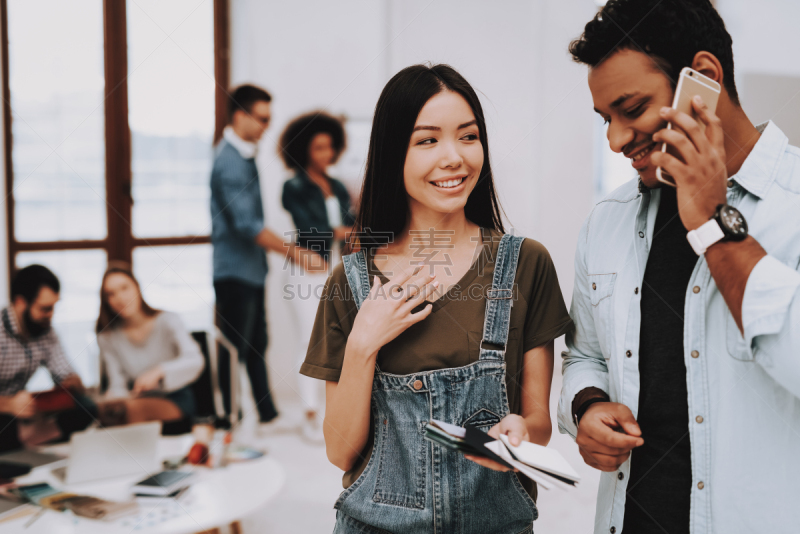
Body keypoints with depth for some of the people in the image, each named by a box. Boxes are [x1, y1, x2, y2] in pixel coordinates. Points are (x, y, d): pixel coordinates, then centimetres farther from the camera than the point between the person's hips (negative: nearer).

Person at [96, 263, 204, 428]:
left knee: (134, 407, -32)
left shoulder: (167, 321, -5)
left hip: (177, 402, -2)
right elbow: (117, 385, 0)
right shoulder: (107, 337, 3)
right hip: (140, 400, 3)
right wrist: (113, 400, -24)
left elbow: (195, 361, -20)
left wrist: (158, 371, -36)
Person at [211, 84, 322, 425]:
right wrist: (295, 253, -24)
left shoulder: (243, 155, 12)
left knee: (256, 346, 14)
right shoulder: (229, 161, -19)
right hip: (235, 271, -10)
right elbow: (248, 225, -25)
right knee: (235, 352, -1)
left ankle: (267, 416, 23)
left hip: (251, 270, 10)